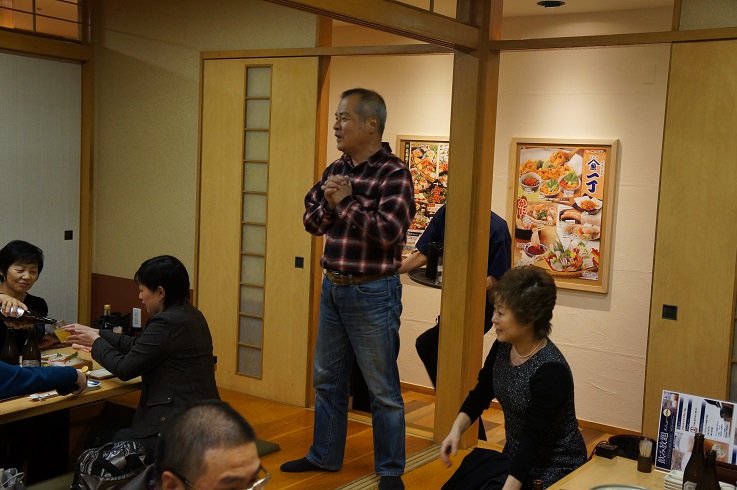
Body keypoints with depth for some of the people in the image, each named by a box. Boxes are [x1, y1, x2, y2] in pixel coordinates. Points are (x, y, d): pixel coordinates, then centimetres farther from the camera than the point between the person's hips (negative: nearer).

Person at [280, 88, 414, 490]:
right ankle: (324, 456, 34)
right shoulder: (335, 170, 8)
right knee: (327, 378, 18)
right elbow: (311, 222, 8)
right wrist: (329, 203, -12)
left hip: (372, 293, -7)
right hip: (332, 287, 7)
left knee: (382, 389, 4)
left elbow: (388, 231, -24)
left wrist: (347, 202, -17)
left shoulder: (394, 174, -13)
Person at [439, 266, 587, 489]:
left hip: (554, 468, -6)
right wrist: (456, 430, -12)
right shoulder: (502, 347, -6)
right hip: (515, 457, 7)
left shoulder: (551, 370, -27)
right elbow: (480, 395, 5)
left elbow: (533, 438, -29)